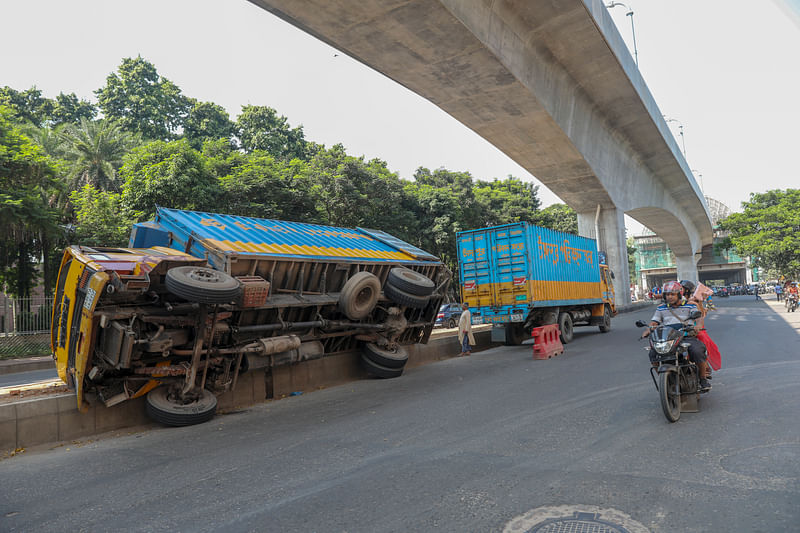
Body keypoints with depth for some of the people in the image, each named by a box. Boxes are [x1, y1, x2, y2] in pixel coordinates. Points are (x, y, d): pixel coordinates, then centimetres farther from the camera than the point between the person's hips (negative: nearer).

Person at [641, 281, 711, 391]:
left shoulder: (690, 305, 11)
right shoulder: (661, 308, 18)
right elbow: (654, 322, 12)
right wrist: (648, 330, -10)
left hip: (687, 336, -2)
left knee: (697, 351, -31)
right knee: (653, 353, -22)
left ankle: (703, 379, -8)